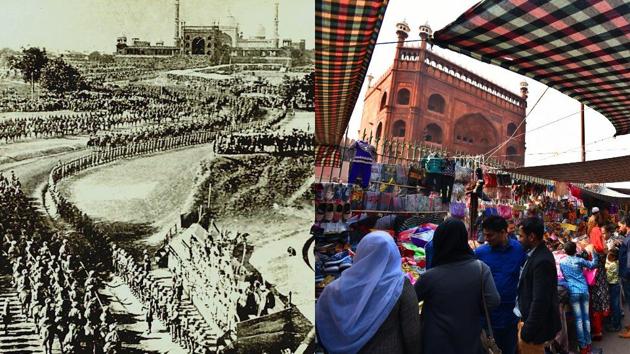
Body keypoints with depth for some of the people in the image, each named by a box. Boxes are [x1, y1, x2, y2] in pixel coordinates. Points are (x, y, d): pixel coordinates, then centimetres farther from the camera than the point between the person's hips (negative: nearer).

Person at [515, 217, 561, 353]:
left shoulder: (542, 261, -25)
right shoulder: (535, 254, 4)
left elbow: (540, 300, -26)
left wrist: (528, 330, -22)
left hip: (535, 323, -9)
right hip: (527, 317, 9)